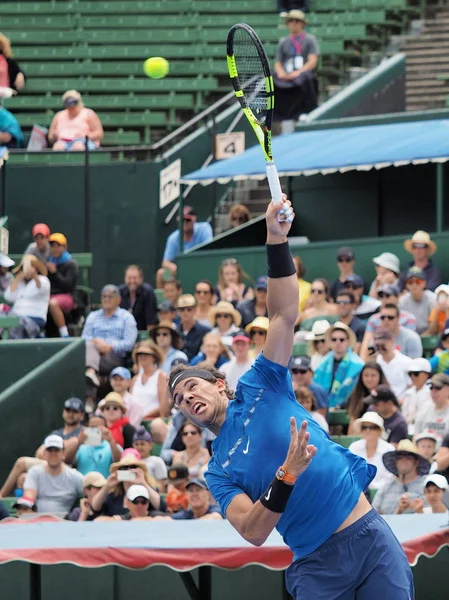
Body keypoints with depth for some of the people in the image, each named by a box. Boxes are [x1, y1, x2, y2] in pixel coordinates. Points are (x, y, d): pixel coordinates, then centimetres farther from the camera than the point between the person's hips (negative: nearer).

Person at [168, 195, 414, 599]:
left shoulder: (258, 387, 9)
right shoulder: (218, 472, 7)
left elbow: (284, 315, 3)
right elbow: (253, 532, -8)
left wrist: (277, 241, -8)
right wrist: (287, 475, -20)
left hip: (369, 535, 0)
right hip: (317, 567, 0)